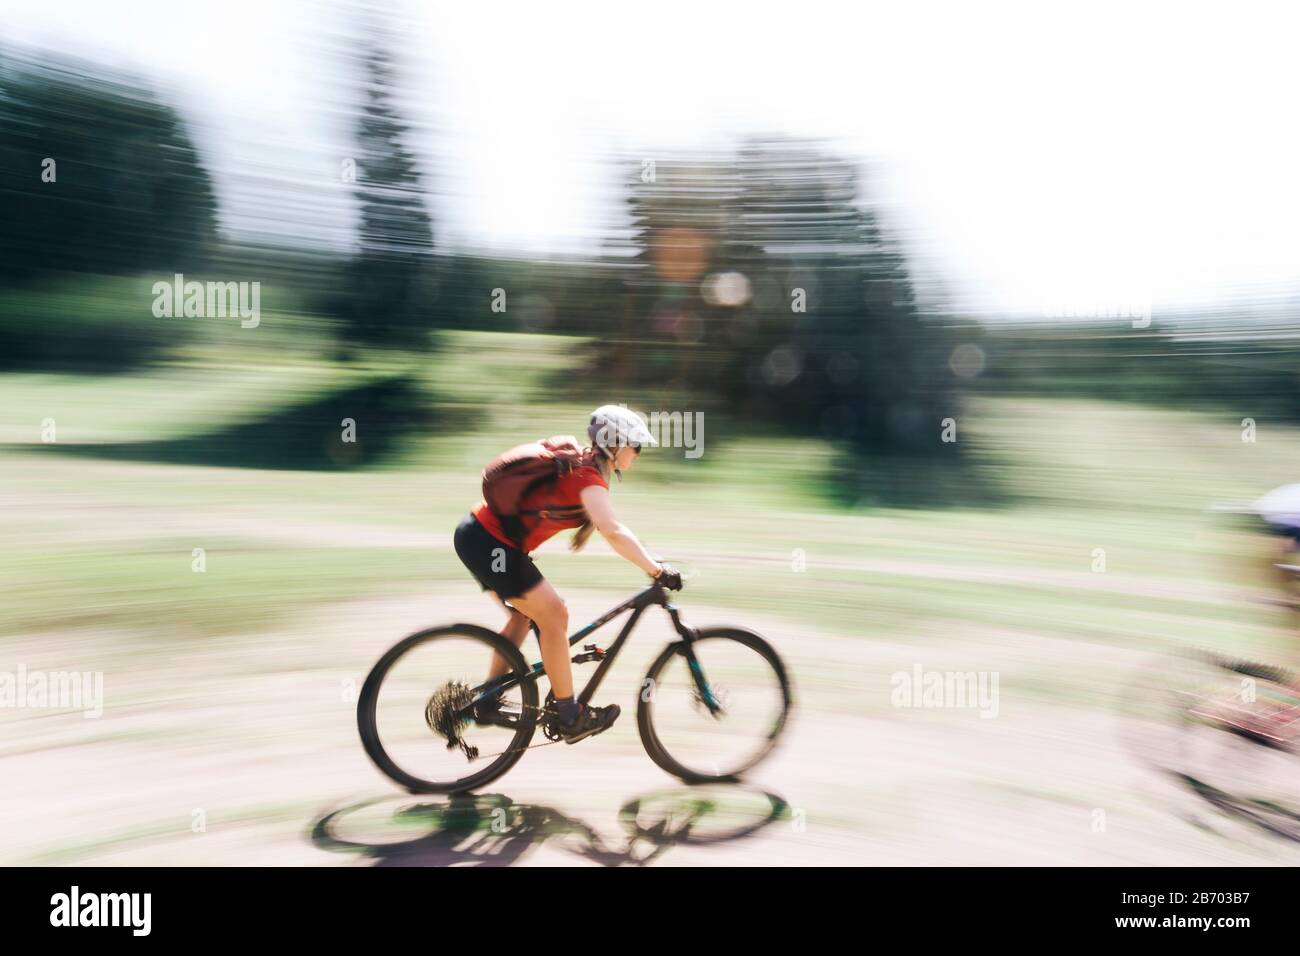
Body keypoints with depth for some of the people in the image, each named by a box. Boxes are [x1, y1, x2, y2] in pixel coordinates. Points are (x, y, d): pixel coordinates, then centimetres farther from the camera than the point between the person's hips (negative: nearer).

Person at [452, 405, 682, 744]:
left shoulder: (582, 464, 13)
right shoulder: (587, 475, -17)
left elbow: (608, 528, 21)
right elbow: (613, 532, -31)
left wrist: (649, 561, 16)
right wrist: (657, 571, -25)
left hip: (478, 535, 10)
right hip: (489, 543, -10)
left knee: (523, 614, 22)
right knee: (553, 615, -4)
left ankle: (487, 702, 31)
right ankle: (571, 718, 6)